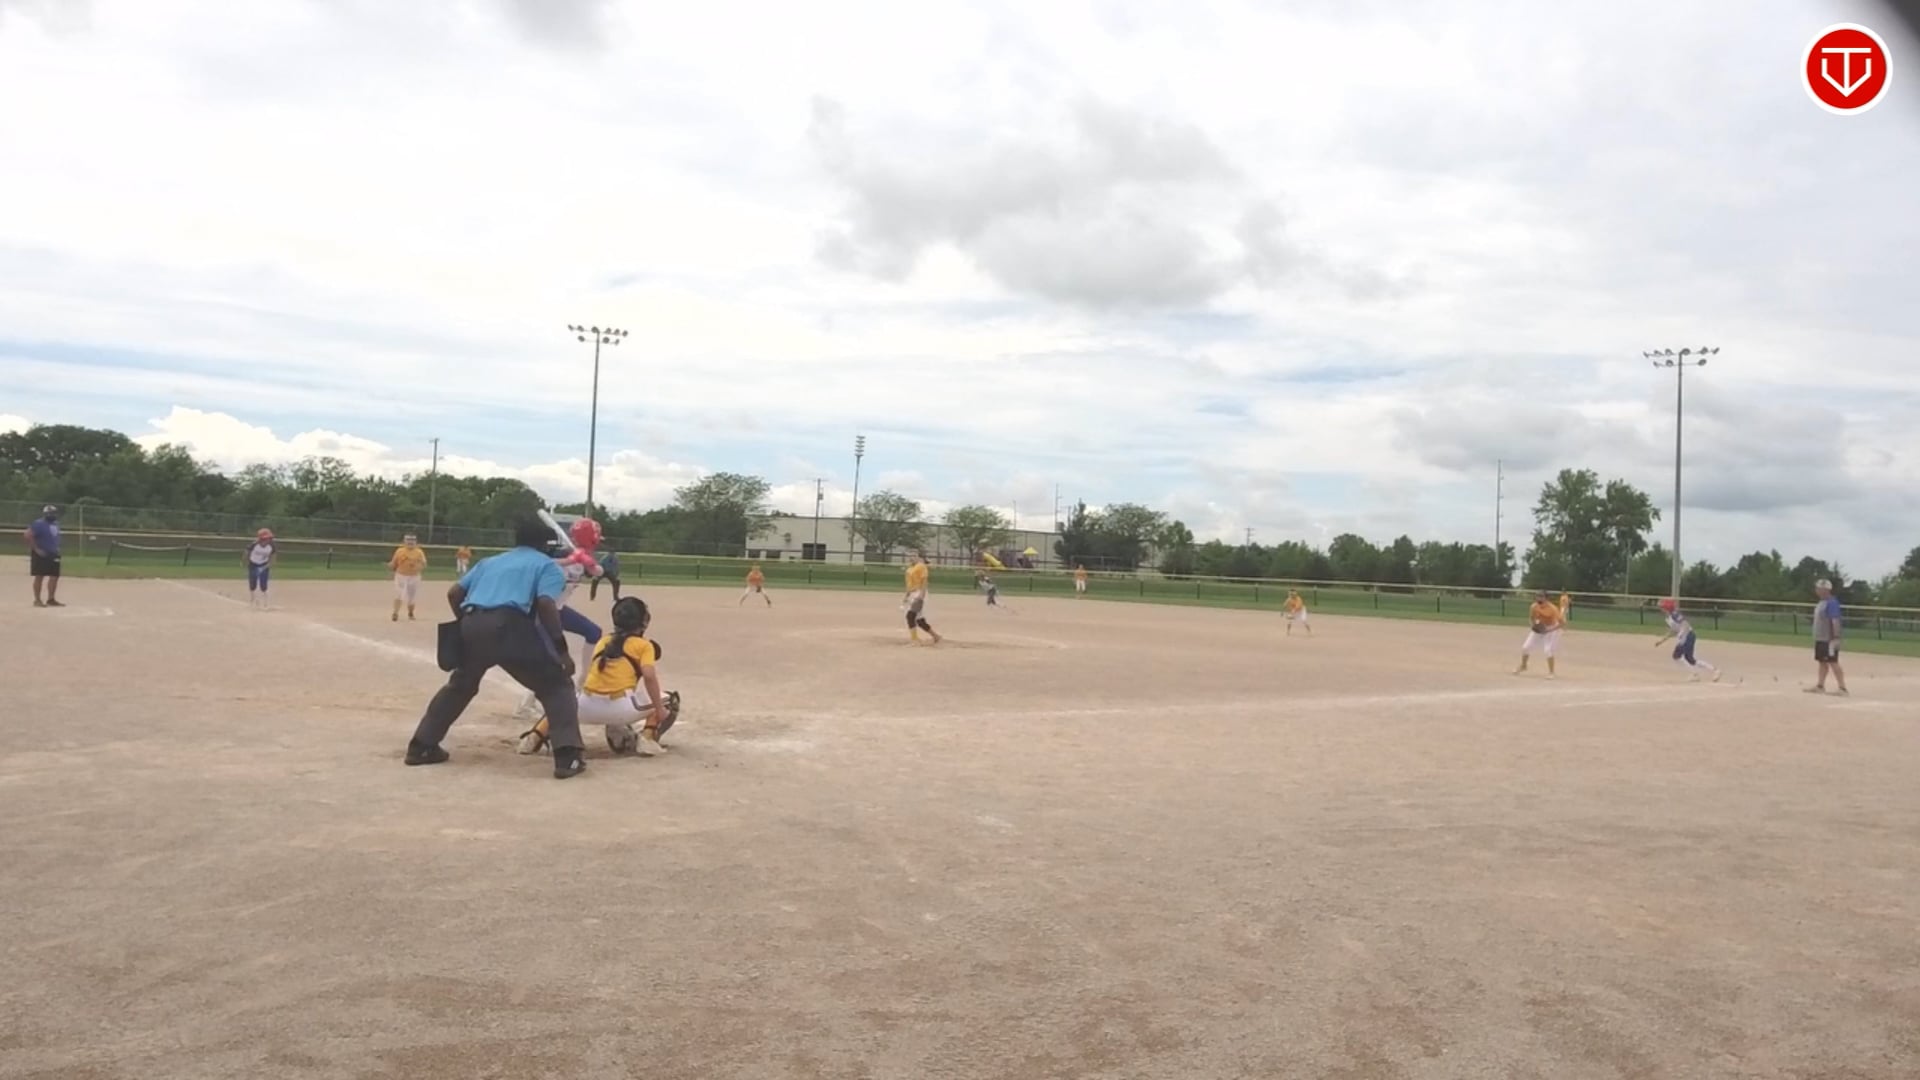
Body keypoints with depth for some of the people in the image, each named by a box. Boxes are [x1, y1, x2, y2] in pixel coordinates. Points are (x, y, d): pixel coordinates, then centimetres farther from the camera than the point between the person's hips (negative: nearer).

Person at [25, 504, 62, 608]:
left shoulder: (55, 524, 13)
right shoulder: (39, 524, -13)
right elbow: (28, 535, -20)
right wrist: (36, 549, -21)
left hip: (53, 555, 8)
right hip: (40, 555, -8)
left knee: (55, 576, 6)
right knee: (39, 576, -3)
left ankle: (51, 599, 14)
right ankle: (37, 600, 3)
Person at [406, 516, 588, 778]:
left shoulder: (489, 561, 32)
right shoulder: (547, 565, 15)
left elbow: (454, 593, 22)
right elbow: (545, 604, -4)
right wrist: (561, 648, -5)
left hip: (472, 625, 6)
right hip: (511, 626, -5)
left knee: (460, 685, 31)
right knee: (557, 685, 5)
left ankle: (421, 746, 36)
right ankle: (567, 757, -11)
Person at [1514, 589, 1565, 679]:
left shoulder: (1553, 608, -31)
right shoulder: (1534, 607, -18)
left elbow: (1563, 622, -29)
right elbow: (1531, 618, 1)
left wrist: (1549, 630, -34)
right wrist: (1532, 626, -21)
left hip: (1551, 629, -5)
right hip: (1539, 628, 5)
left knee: (1548, 650, -22)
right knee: (1525, 647, 1)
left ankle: (1552, 672, -3)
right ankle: (1523, 667, 27)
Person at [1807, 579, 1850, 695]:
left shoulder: (1832, 603, -15)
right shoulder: (1821, 603, 15)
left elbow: (1835, 621, -21)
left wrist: (1835, 638, -26)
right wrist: (1817, 639, 22)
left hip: (1829, 639, -10)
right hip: (1820, 639, 10)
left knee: (1833, 663, -10)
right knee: (1822, 662, 12)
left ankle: (1842, 688, -8)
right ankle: (1820, 686, 17)